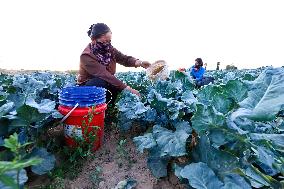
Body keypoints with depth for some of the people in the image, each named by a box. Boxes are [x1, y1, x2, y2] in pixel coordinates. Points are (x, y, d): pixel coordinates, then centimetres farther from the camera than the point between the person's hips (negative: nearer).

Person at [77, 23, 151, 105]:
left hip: (107, 84, 6)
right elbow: (104, 75, -34)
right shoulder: (86, 56, -24)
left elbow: (124, 58, -13)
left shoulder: (109, 49, -4)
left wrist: (139, 62, -36)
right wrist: (127, 88, -40)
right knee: (101, 82, -35)